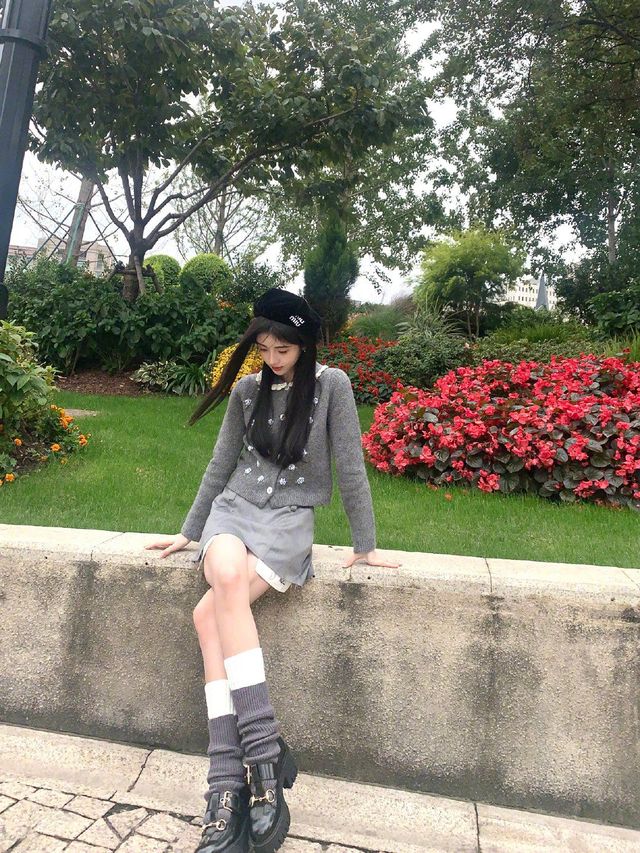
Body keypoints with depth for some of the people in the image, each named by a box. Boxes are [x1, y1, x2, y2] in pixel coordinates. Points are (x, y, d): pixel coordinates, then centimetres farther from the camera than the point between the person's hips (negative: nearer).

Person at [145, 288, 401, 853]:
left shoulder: (331, 385, -4)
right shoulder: (246, 390, 9)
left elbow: (350, 467, -4)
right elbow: (220, 465, 14)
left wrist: (364, 546, -3)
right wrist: (189, 532, 17)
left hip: (288, 518, -3)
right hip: (234, 507, 4)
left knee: (211, 614, -28)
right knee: (228, 577, -31)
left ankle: (230, 781, -21)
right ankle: (264, 748, -28)